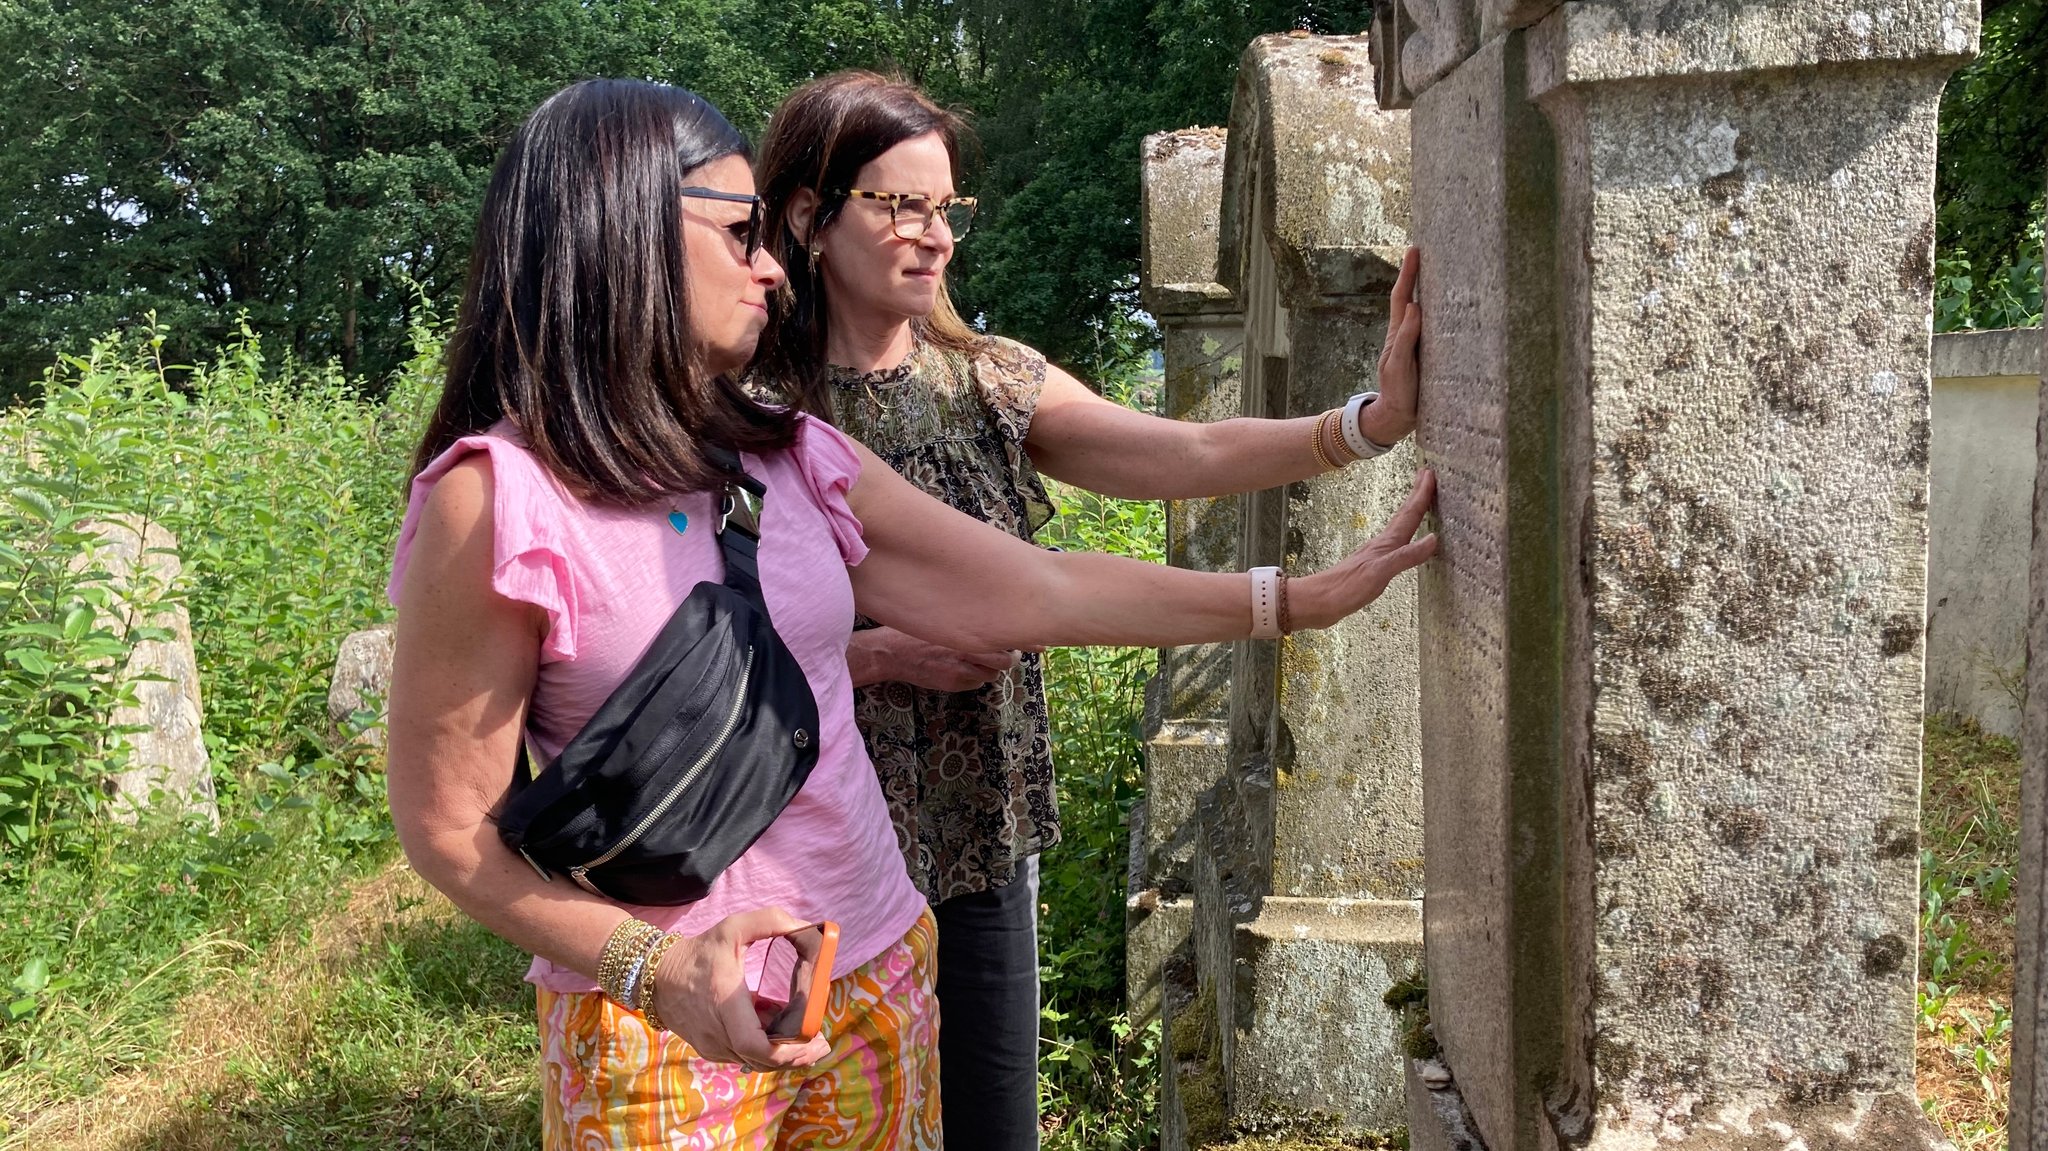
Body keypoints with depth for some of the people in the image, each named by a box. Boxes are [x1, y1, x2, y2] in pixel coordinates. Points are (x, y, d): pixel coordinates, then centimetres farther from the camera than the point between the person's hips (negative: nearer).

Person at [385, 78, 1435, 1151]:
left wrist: (1306, 596, 4)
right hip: (660, 1029, -5)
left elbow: (1036, 591, 3)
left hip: (879, 978, 6)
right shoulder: (495, 500, -14)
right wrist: (657, 966, -23)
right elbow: (449, 826, -10)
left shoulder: (793, 460, 2)